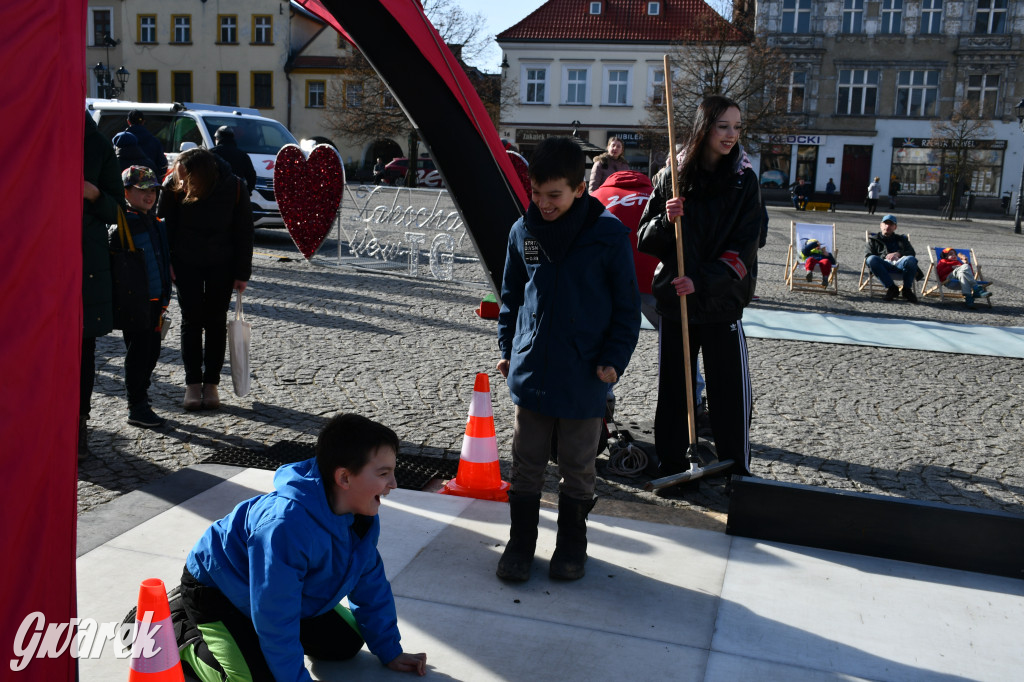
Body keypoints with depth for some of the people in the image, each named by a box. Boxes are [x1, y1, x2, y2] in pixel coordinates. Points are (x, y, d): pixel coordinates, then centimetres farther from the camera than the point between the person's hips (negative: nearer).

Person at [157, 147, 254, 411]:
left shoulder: (234, 187, -19)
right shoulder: (173, 185, -17)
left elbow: (244, 231, -9)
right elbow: (163, 223, -5)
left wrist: (242, 273, -7)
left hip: (221, 264, 0)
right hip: (186, 263, 0)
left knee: (215, 322, 5)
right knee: (191, 320, 2)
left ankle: (211, 383, 14)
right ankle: (192, 383, 11)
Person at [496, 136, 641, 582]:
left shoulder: (608, 234, -10)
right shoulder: (523, 232, 0)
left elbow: (627, 305, -4)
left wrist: (613, 360, -10)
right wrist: (508, 347, 8)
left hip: (583, 377, -3)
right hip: (530, 371, 3)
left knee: (578, 469, 13)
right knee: (526, 465, 12)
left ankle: (572, 545, 31)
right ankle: (521, 542, 28)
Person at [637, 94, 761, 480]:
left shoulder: (743, 181, -1)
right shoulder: (671, 177, 2)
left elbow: (743, 247, -7)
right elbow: (646, 240, 3)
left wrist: (701, 281, -17)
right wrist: (666, 220, -18)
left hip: (722, 302, -1)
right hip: (674, 298, 1)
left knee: (730, 390, 0)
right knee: (672, 387, 9)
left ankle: (738, 473, 15)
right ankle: (670, 467, 23)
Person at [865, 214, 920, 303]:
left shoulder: (901, 239, 35)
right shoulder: (873, 239, 31)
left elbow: (912, 253, 16)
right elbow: (868, 255, 12)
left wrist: (898, 254, -7)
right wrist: (883, 257, -8)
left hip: (899, 264, 1)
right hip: (883, 265, -1)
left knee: (911, 259, -36)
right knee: (871, 259, -36)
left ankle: (907, 289, -21)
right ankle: (891, 287, -31)